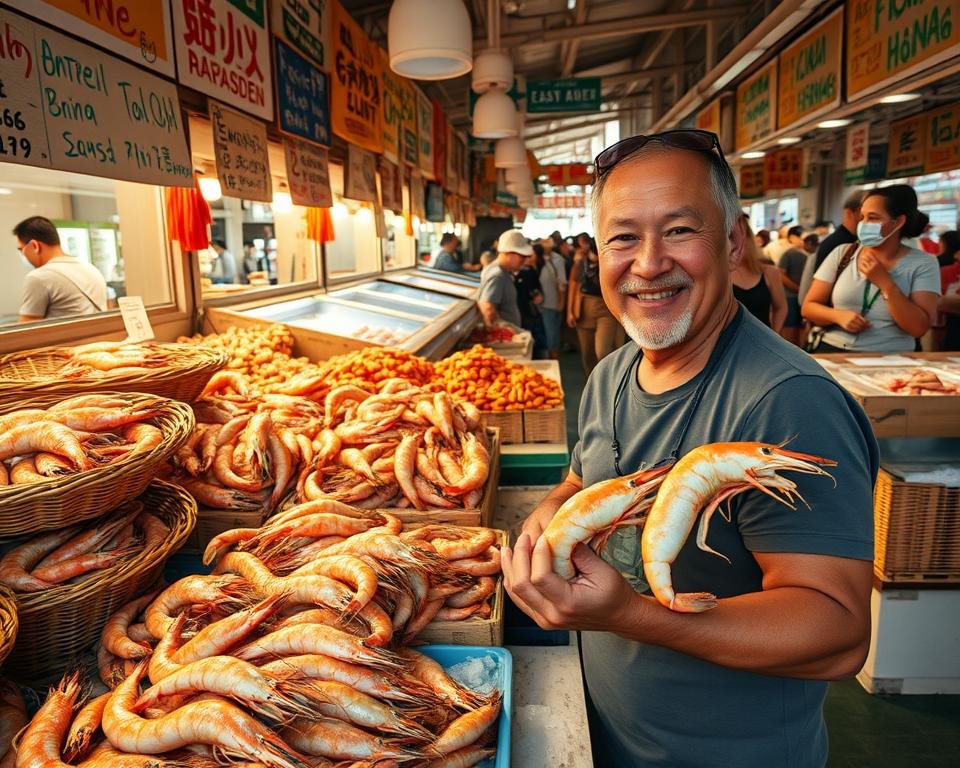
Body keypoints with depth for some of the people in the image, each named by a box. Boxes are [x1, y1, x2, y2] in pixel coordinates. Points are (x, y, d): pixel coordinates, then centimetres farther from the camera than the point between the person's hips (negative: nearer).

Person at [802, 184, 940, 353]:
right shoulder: (842, 253, 5)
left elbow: (919, 328, -8)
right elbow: (808, 307, 5)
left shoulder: (923, 263, 2)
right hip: (832, 351, 1)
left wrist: (885, 282, -12)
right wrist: (838, 315, -12)